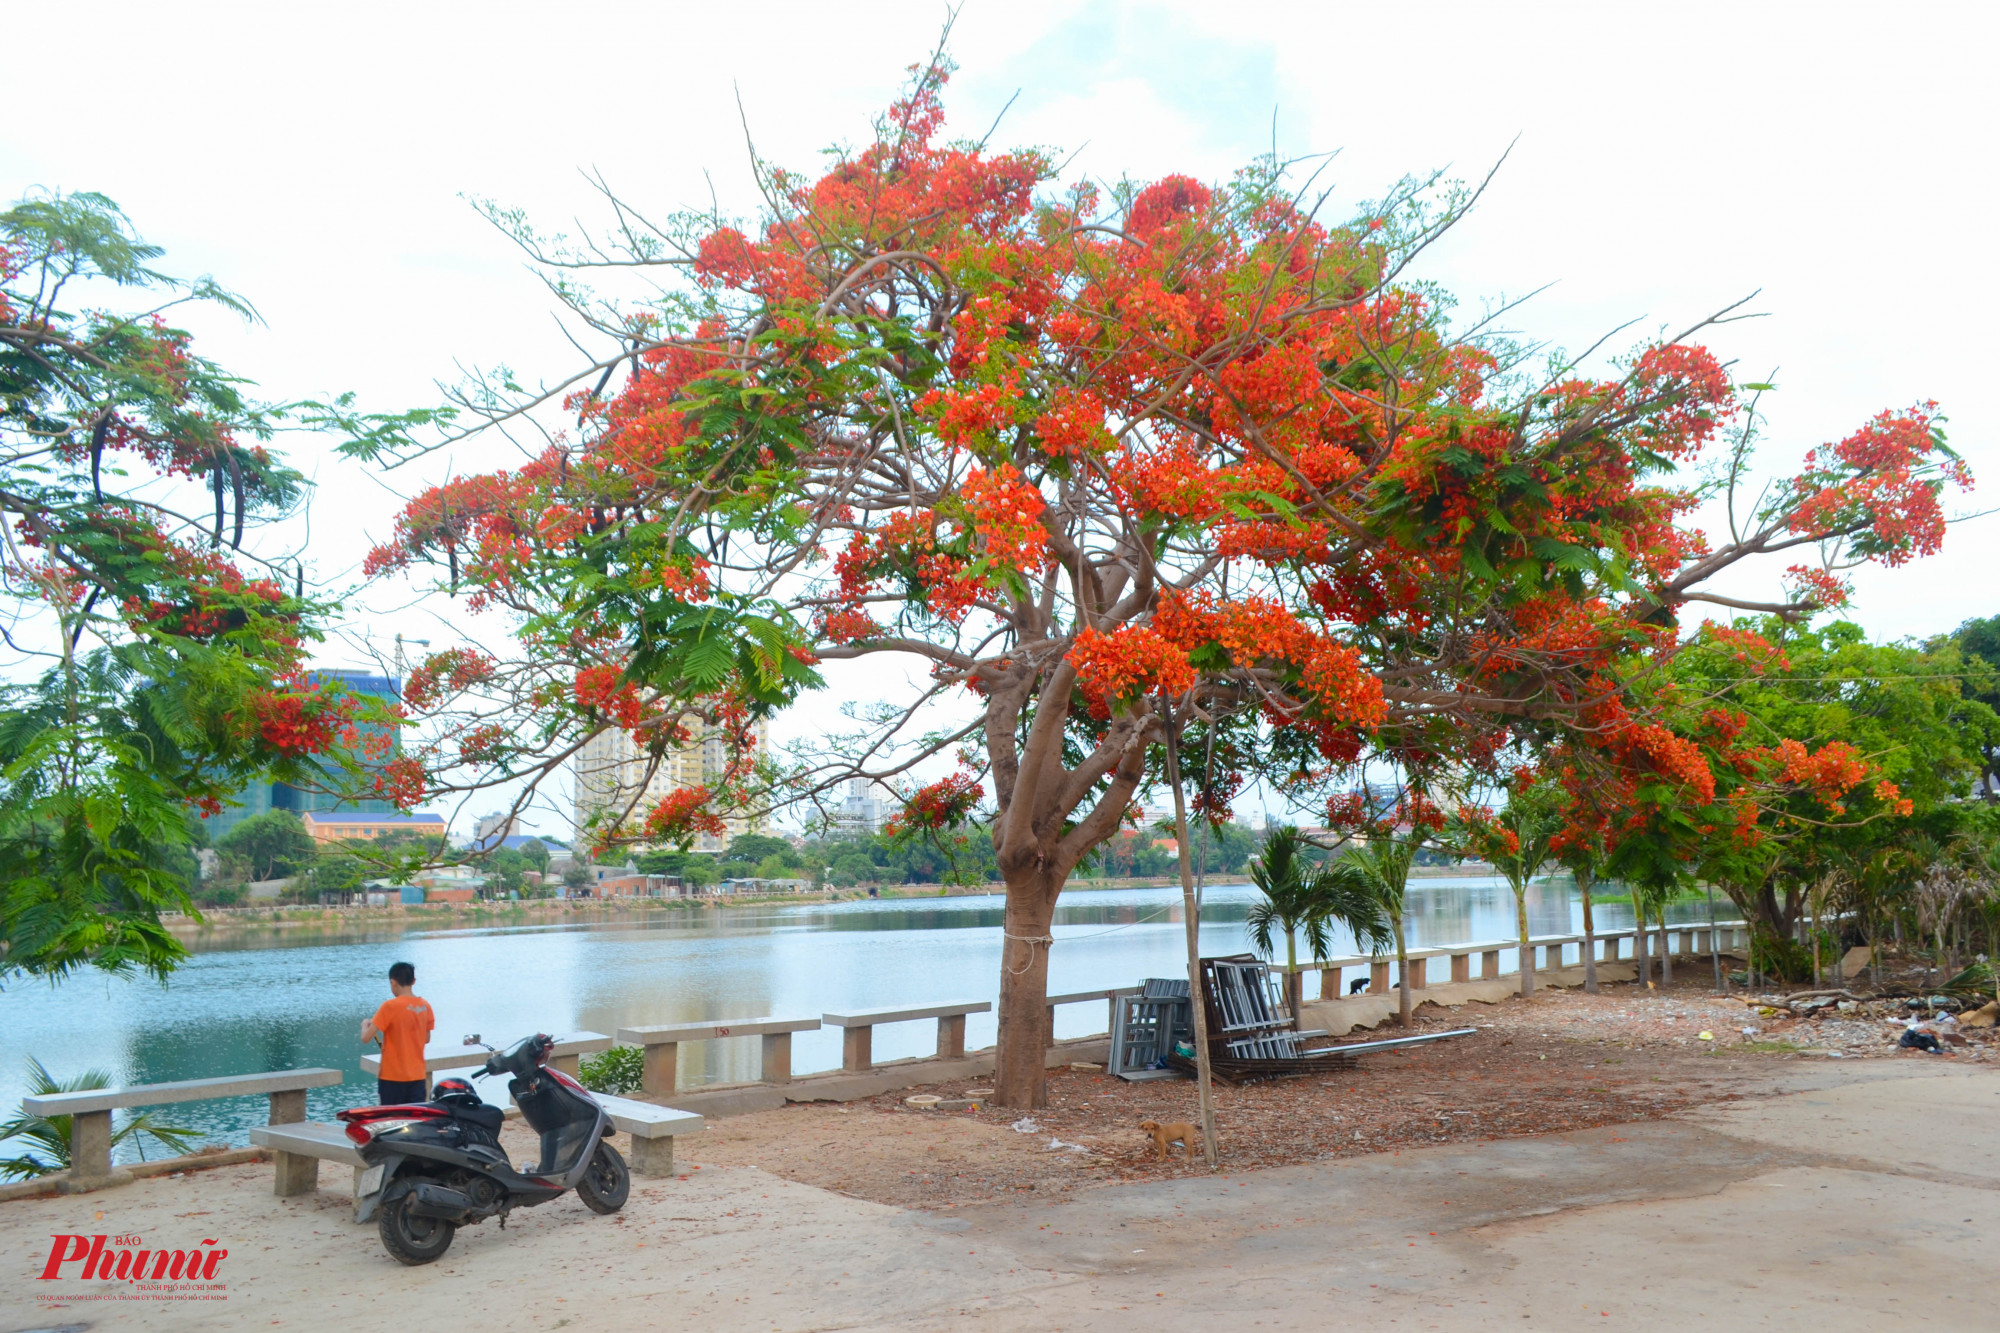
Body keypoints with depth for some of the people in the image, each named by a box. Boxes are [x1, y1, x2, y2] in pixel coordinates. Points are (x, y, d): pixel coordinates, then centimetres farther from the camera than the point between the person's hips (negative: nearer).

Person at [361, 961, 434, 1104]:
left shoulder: (390, 1006, -14)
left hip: (392, 1077, -5)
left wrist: (365, 1024, 5)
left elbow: (366, 1038, -14)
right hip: (418, 1076, 5)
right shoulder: (425, 1006, 3)